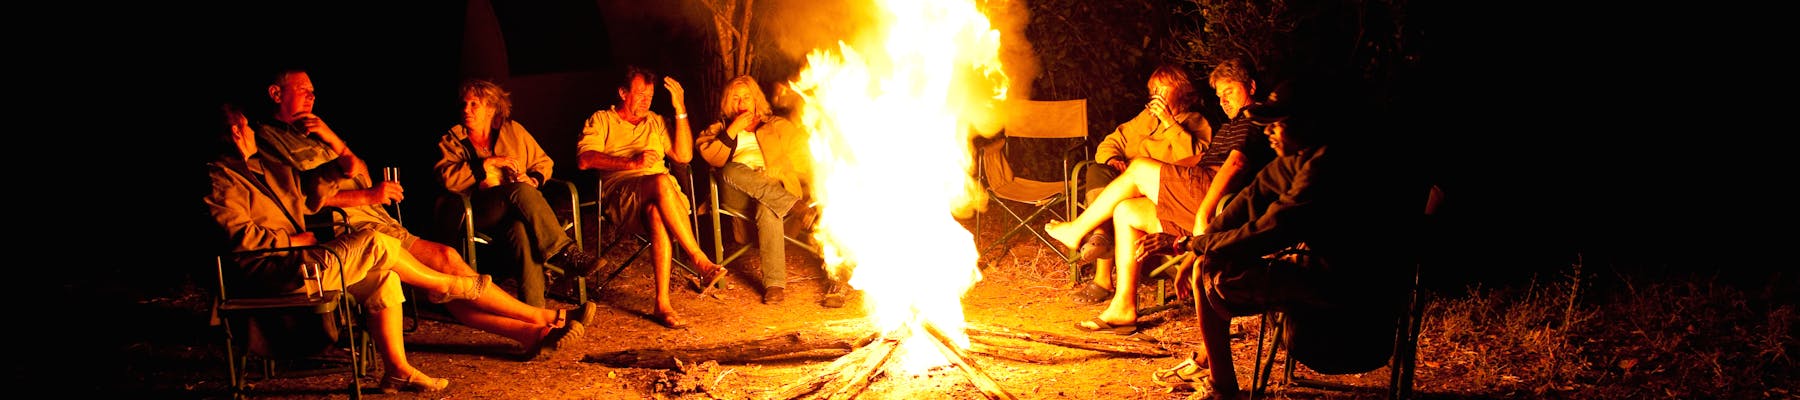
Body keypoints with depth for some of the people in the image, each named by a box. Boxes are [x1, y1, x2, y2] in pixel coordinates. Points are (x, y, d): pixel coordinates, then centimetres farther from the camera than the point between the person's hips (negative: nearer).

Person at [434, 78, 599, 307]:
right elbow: (447, 178, -5)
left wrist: (533, 180, -1)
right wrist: (490, 163, -10)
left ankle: (534, 310, -47)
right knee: (522, 192, -35)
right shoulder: (451, 141, 14)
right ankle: (565, 251, -40)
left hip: (516, 210, 2)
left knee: (521, 230, -38)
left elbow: (544, 163, 22)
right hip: (479, 214, -1)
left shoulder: (513, 130, 21)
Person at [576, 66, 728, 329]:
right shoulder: (601, 121, 16)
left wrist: (680, 110, 10)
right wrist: (631, 163, -15)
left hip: (660, 197, 3)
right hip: (621, 194, -3)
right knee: (661, 182, -38)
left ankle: (662, 304, -44)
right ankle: (701, 262, -38)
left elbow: (684, 156, 15)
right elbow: (585, 159, -3)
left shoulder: (655, 122, 29)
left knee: (657, 214, -37)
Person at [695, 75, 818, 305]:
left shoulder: (778, 126, 26)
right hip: (738, 193, 1)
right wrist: (733, 129, -1)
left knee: (767, 209, -39)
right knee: (731, 171, -35)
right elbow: (712, 158, 5)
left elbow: (801, 144, 10)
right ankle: (790, 204, -41)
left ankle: (775, 282, -46)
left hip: (777, 186, -1)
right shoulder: (719, 130, 26)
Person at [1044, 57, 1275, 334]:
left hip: (1210, 194, -11)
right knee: (1126, 211, 7)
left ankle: (1078, 229, 8)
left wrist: (1203, 214, -31)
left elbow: (1235, 164, -18)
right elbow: (1201, 161, 28)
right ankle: (1123, 309, 1)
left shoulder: (1254, 121, -2)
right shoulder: (1236, 124, 32)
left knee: (1139, 169, -8)